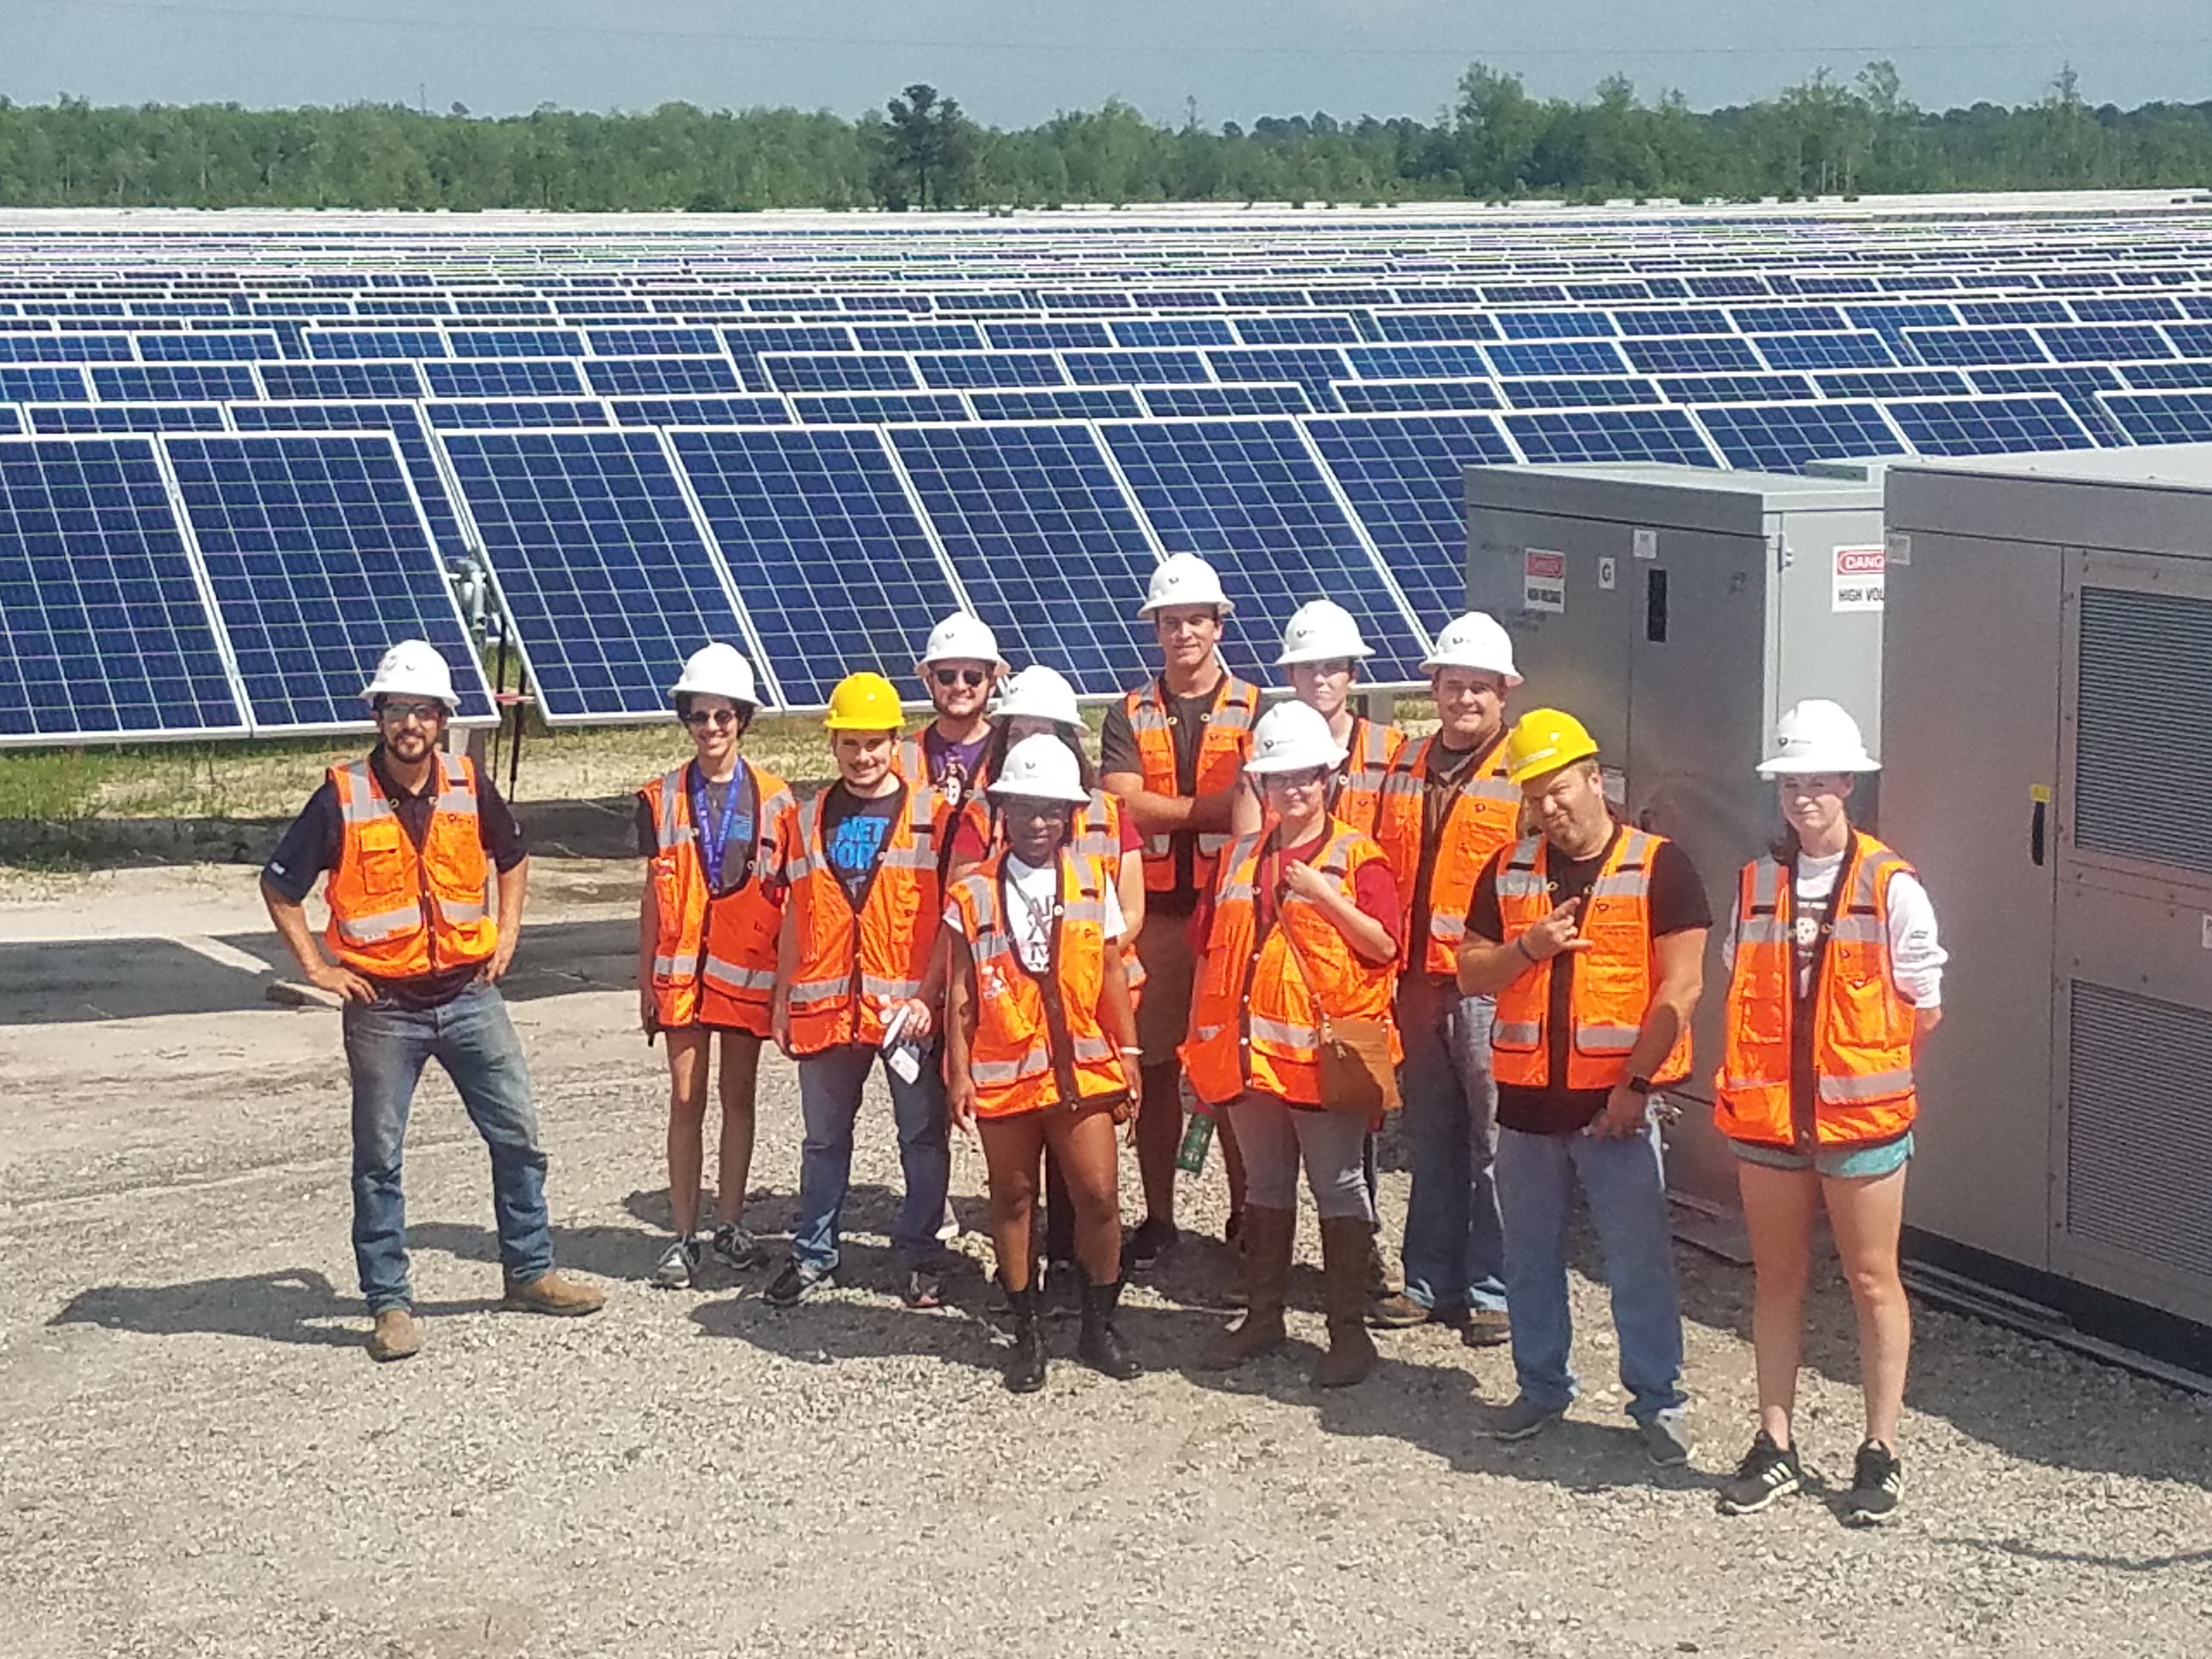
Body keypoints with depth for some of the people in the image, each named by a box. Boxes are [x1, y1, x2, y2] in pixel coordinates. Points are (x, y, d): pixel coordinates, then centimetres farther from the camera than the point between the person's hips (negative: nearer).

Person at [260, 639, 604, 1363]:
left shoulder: (470, 789, 0)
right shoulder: (343, 798, -10)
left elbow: (513, 858, 20)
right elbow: (279, 885, -1)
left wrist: (506, 934, 10)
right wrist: (317, 968, -4)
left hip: (469, 996, 3)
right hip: (382, 1009, -3)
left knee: (518, 1135, 6)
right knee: (379, 1159, 3)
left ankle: (530, 1271, 21)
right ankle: (390, 1303, 12)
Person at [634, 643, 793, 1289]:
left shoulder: (773, 798, 1)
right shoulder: (664, 799, 4)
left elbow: (787, 893, 4)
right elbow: (654, 896, 7)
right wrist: (646, 983, 5)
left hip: (748, 969, 0)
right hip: (682, 969, 0)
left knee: (739, 1096, 8)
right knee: (686, 1100, 0)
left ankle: (730, 1225, 18)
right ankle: (685, 1237, 5)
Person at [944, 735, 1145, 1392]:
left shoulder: (1093, 882, 3)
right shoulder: (973, 894, 0)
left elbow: (1112, 976, 6)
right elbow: (962, 995, 0)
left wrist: (1128, 1053, 4)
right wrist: (959, 1075, -3)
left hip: (1082, 1068, 0)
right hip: (1001, 1073, 0)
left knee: (1098, 1196, -2)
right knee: (1012, 1199, 9)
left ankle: (1099, 1325, 16)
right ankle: (1026, 1333, 22)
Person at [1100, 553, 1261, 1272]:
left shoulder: (1253, 712, 6)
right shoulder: (1130, 716, 9)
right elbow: (1124, 804, -6)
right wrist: (1211, 807, -11)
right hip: (1154, 912, 2)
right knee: (1155, 1067, 5)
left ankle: (1244, 1213, 11)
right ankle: (1158, 1217, 14)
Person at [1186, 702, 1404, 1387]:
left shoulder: (1357, 856, -4)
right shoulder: (1241, 856, 12)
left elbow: (1383, 945, -12)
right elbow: (1212, 950, 14)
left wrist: (1325, 895, -20)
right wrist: (1198, 1036, 11)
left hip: (1325, 1050, -5)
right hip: (1248, 1049, 5)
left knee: (1339, 1189, 1)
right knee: (1264, 1187, 15)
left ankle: (1350, 1330, 6)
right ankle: (1262, 1317, 25)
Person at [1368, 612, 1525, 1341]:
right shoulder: (1406, 767, 14)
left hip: (1491, 987, -5)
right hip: (1417, 980, 6)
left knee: (1494, 1143, -1)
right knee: (1429, 1141, 13)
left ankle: (1492, 1291, 8)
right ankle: (1430, 1281, 23)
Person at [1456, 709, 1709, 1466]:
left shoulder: (1658, 867, -6)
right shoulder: (1508, 871, 9)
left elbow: (1680, 987, -10)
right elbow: (1471, 975, 10)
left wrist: (1637, 1082, -15)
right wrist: (1527, 949, -10)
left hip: (1616, 1103, -5)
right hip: (1526, 1099, 5)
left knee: (1639, 1263, 0)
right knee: (1531, 1260, 13)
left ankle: (1658, 1400, 10)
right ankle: (1541, 1388, 27)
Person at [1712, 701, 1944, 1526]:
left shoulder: (1891, 886, -6)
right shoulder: (1756, 885, 7)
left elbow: (1923, 1010, -3)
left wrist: (1857, 1055, -2)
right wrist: (1749, 1071, 2)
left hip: (1862, 1115, -4)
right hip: (1766, 1114, 4)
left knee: (1873, 1281, 5)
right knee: (1777, 1278, 11)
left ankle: (1881, 1454, 15)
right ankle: (1776, 1447, 21)